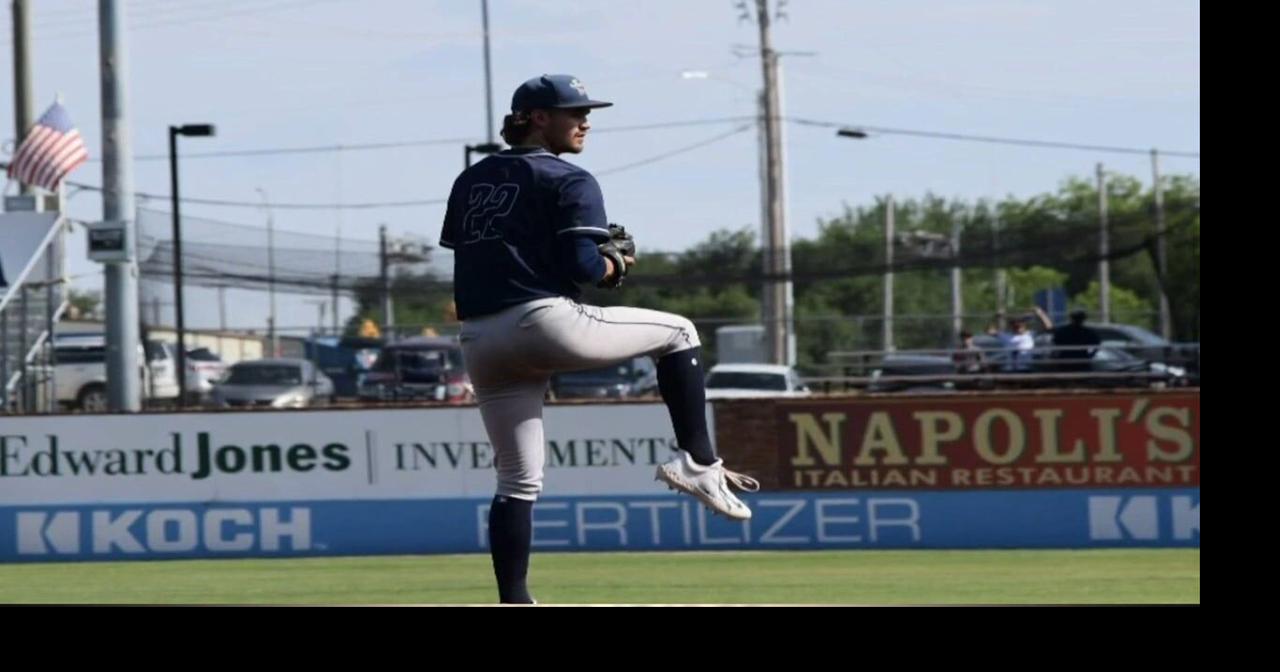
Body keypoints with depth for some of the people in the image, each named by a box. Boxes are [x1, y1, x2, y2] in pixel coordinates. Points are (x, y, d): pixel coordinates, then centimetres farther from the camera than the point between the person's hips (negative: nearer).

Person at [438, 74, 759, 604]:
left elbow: (463, 253, 18)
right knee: (678, 333, 13)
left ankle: (513, 605, 7)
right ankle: (698, 462, 4)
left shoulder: (470, 180, 20)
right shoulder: (569, 182, -1)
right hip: (546, 323, -6)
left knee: (518, 481, 12)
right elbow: (583, 266, -12)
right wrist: (616, 264, 9)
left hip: (478, 344, 6)